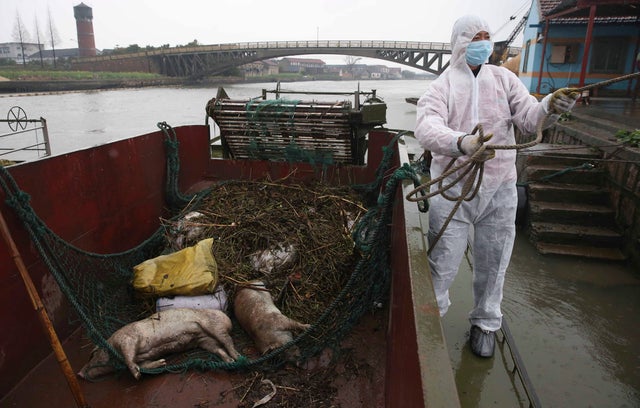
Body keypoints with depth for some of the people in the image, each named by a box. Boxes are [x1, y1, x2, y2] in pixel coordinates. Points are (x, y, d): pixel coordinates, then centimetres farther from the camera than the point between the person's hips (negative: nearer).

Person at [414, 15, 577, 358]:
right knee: (442, 264, 4)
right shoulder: (441, 86, -4)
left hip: (499, 190, 3)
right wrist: (461, 143, -42)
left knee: (492, 264, 15)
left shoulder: (504, 78, 8)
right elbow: (426, 128, -23)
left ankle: (485, 322, 37)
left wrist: (550, 107, -24)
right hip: (452, 188, -3)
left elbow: (528, 118, -1)